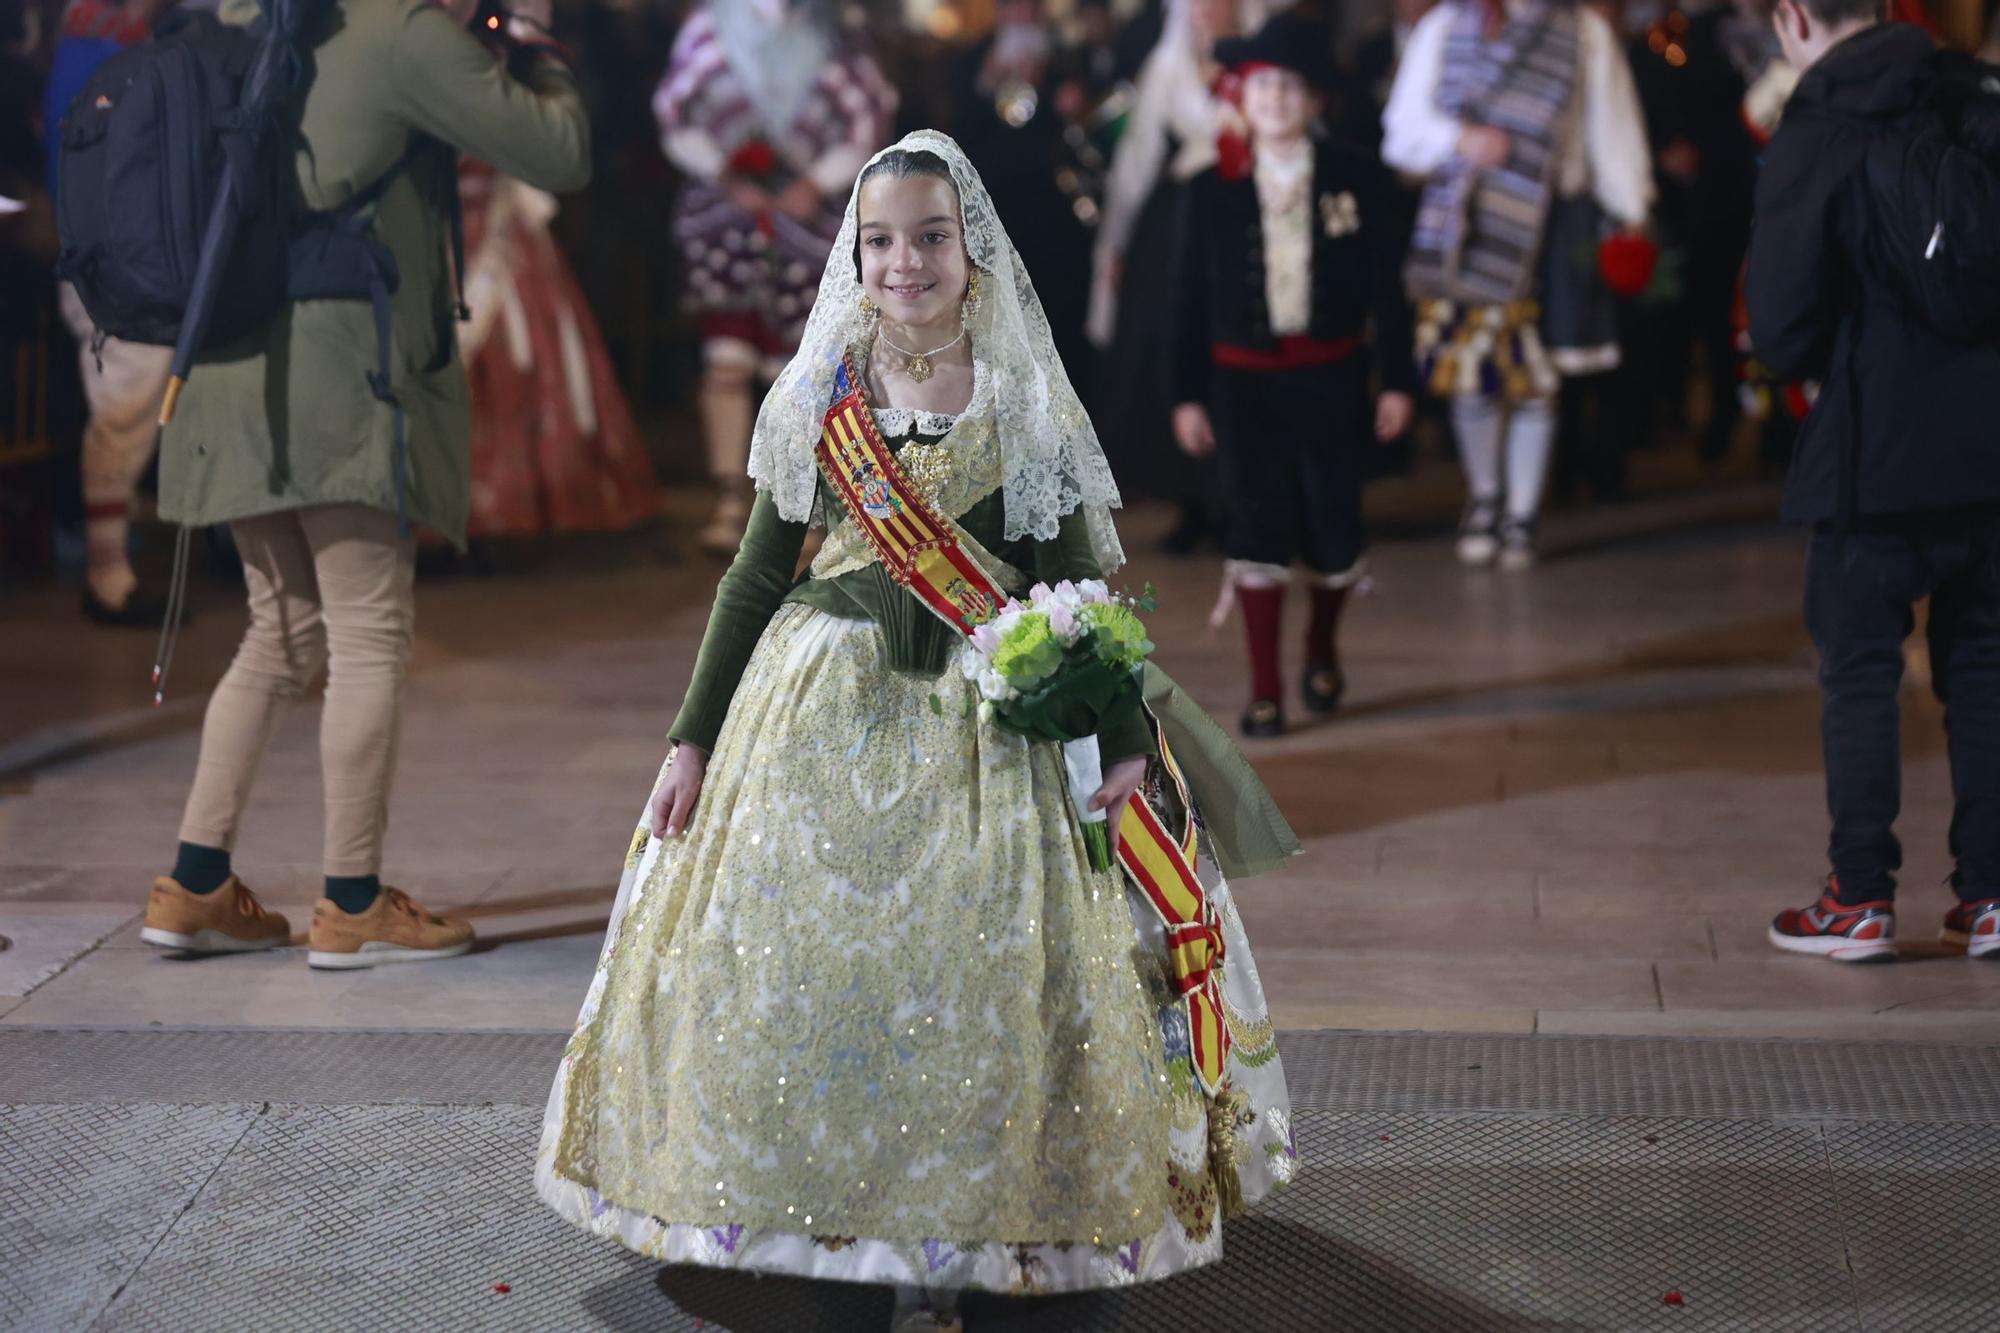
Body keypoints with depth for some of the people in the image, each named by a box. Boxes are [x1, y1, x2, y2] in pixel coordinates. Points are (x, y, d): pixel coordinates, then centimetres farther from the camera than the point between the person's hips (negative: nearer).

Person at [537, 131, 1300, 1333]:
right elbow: (756, 578, 9)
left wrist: (1120, 740, -5)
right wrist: (692, 739, 6)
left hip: (984, 723, -2)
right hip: (821, 715, 2)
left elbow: (1074, 588, 2)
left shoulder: (1028, 406, 0)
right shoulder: (817, 400, 4)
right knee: (790, 961, 1)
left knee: (967, 981, -5)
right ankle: (790, 1216, 16)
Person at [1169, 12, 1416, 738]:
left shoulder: (1356, 177, -2)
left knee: (1333, 526, 3)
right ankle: (1264, 691, 6)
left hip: (1330, 374, 0)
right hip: (1243, 378, 0)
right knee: (1256, 527, -1)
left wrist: (1398, 380, 0)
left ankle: (1322, 651, 31)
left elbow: (1384, 285, 1)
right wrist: (1187, 395, 1)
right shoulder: (1211, 189, -1)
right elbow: (1191, 298, 3)